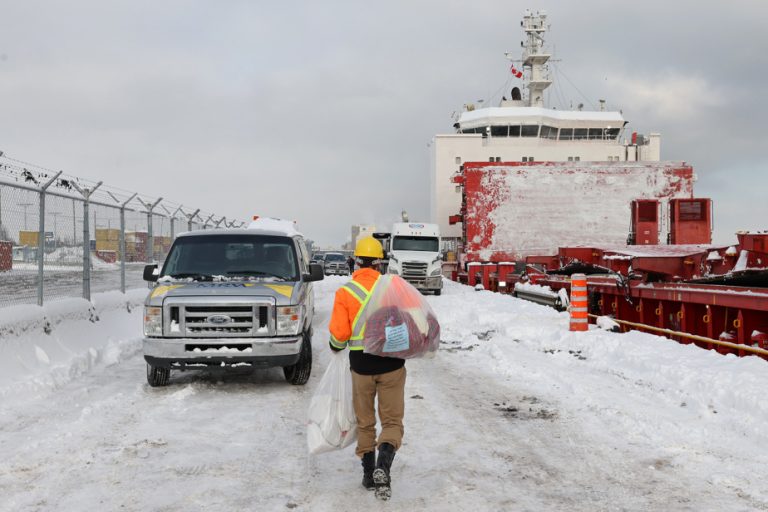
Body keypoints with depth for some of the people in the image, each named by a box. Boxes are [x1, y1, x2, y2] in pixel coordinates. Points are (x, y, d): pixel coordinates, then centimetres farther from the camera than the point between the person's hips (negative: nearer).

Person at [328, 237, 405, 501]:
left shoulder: (345, 292, -4)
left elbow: (339, 333, -8)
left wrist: (337, 346, 14)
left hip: (361, 364, 1)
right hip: (392, 363, 0)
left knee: (365, 422, 17)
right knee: (392, 421, 7)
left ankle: (368, 473, 21)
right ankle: (383, 466, -16)